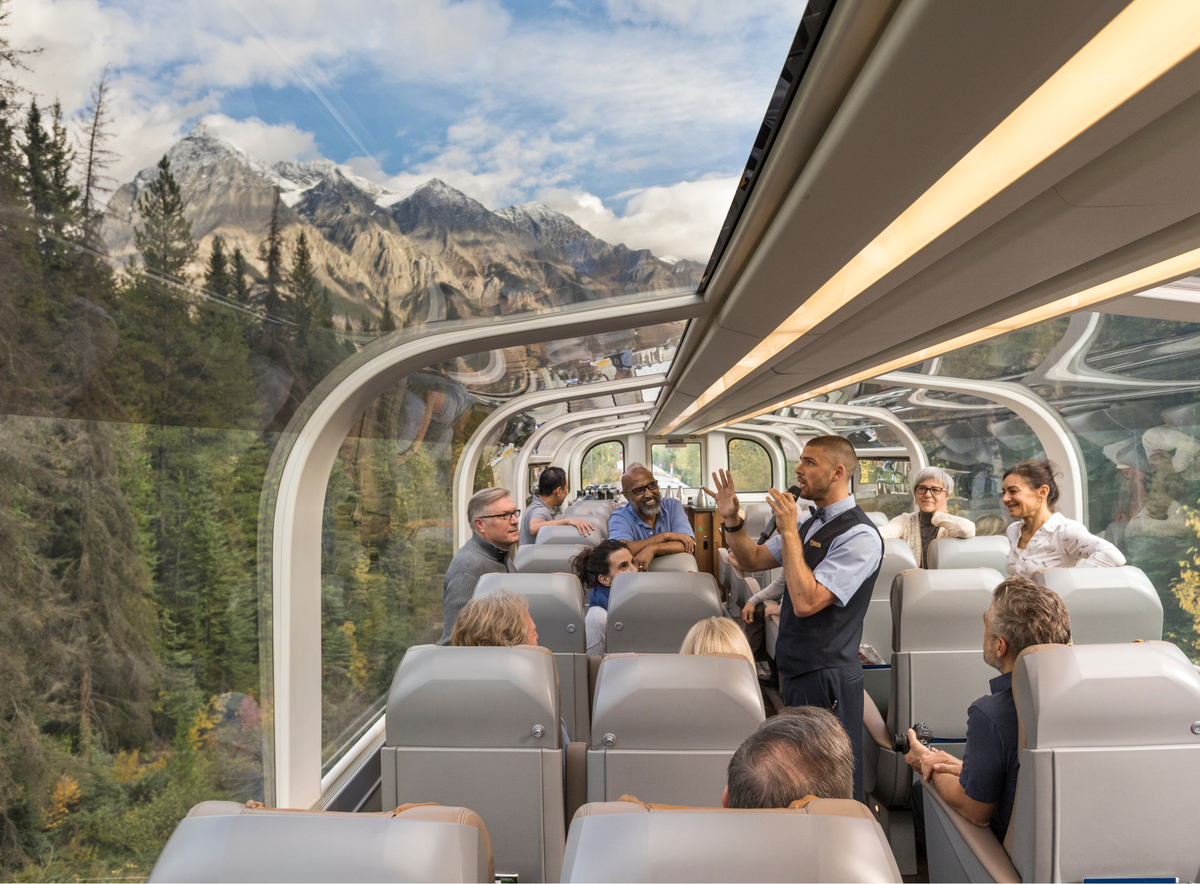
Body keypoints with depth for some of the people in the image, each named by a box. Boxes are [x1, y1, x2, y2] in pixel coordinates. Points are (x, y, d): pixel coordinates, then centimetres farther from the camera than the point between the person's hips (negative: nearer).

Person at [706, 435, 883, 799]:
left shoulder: (860, 536, -18)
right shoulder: (809, 523, 10)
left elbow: (806, 601, -26)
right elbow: (755, 559, 18)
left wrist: (789, 532, -22)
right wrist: (731, 520, 2)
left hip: (827, 678, -9)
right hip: (796, 671, 9)